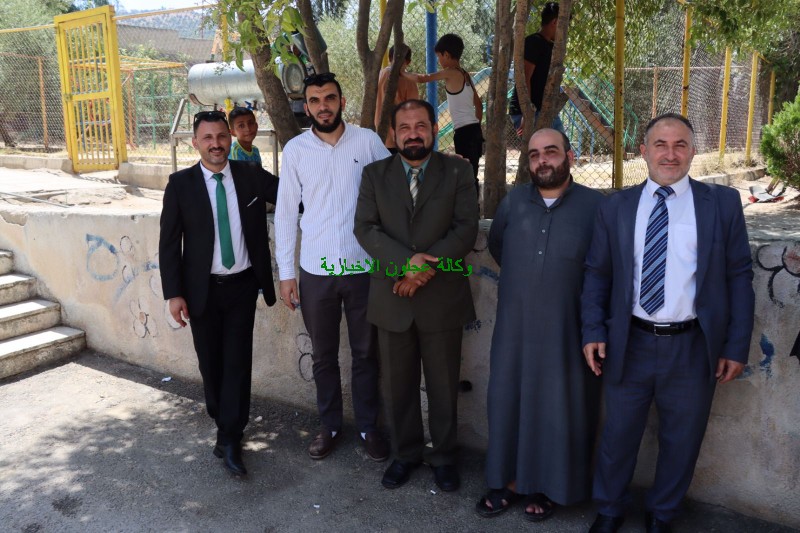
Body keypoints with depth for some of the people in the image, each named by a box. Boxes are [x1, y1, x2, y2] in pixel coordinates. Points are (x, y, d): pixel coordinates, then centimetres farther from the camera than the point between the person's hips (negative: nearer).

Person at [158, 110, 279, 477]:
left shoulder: (252, 176, 0)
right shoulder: (180, 184, -2)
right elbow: (169, 243, -2)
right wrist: (173, 293, -7)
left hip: (242, 285, 0)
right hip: (202, 290, 0)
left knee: (238, 362, -1)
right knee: (210, 363, 10)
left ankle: (230, 439, 10)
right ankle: (226, 428, 30)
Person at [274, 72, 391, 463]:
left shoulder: (368, 141, -3)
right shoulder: (295, 150, 1)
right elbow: (285, 213, 3)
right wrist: (286, 273, 1)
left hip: (363, 268, -1)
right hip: (316, 271, 1)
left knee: (366, 354, 12)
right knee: (324, 357, 14)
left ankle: (368, 427, 28)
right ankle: (329, 426, 32)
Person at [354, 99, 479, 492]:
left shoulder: (457, 171, 2)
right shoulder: (375, 174, 6)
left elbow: (466, 228, -7)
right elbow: (365, 228, -4)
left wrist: (425, 267, -17)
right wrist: (405, 261, -18)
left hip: (443, 297, -1)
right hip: (392, 298, 2)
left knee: (443, 384, 10)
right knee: (397, 384, 12)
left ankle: (443, 456, 28)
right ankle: (405, 453, 30)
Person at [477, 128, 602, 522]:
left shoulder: (595, 205, -9)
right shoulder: (513, 201, 2)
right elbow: (496, 245, 19)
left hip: (566, 329, -3)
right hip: (514, 326, 3)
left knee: (558, 406, 10)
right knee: (509, 399, 12)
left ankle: (547, 486, 28)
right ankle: (510, 480, 29)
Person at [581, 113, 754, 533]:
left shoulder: (723, 203, 0)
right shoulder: (615, 208, 3)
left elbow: (739, 276, 0)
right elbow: (596, 274, 5)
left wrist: (737, 346, -3)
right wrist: (593, 333, -4)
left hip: (693, 348, 0)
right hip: (629, 345, 0)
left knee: (681, 441, 15)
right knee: (618, 436, 14)